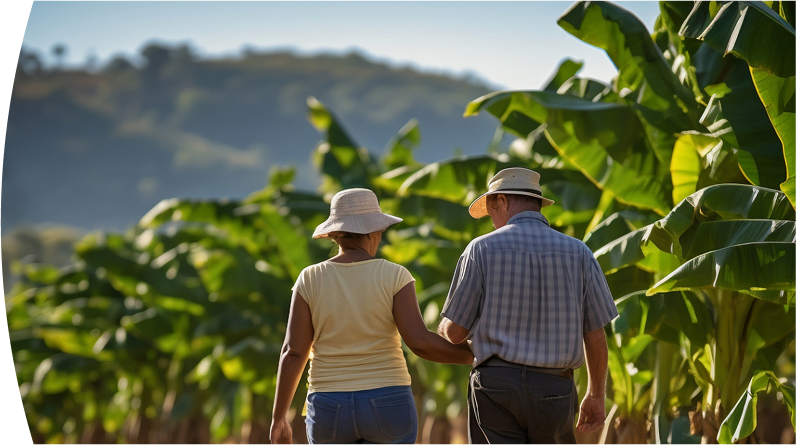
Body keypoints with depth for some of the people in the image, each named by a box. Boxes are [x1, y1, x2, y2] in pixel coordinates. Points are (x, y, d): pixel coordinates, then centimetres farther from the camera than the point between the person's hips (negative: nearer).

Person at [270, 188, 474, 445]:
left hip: (331, 411, 1)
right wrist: (471, 356, 0)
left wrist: (279, 419, 2)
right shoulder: (394, 277, -7)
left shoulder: (311, 280, -2)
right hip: (386, 408, -1)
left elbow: (293, 353, -4)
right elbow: (419, 342, -15)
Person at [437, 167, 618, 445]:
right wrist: (597, 395, 17)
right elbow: (595, 336, 4)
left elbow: (455, 332, 1)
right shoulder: (578, 253, 3)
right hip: (553, 390, 2)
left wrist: (443, 328, 25)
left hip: (497, 384, -2)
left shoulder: (482, 249, -3)